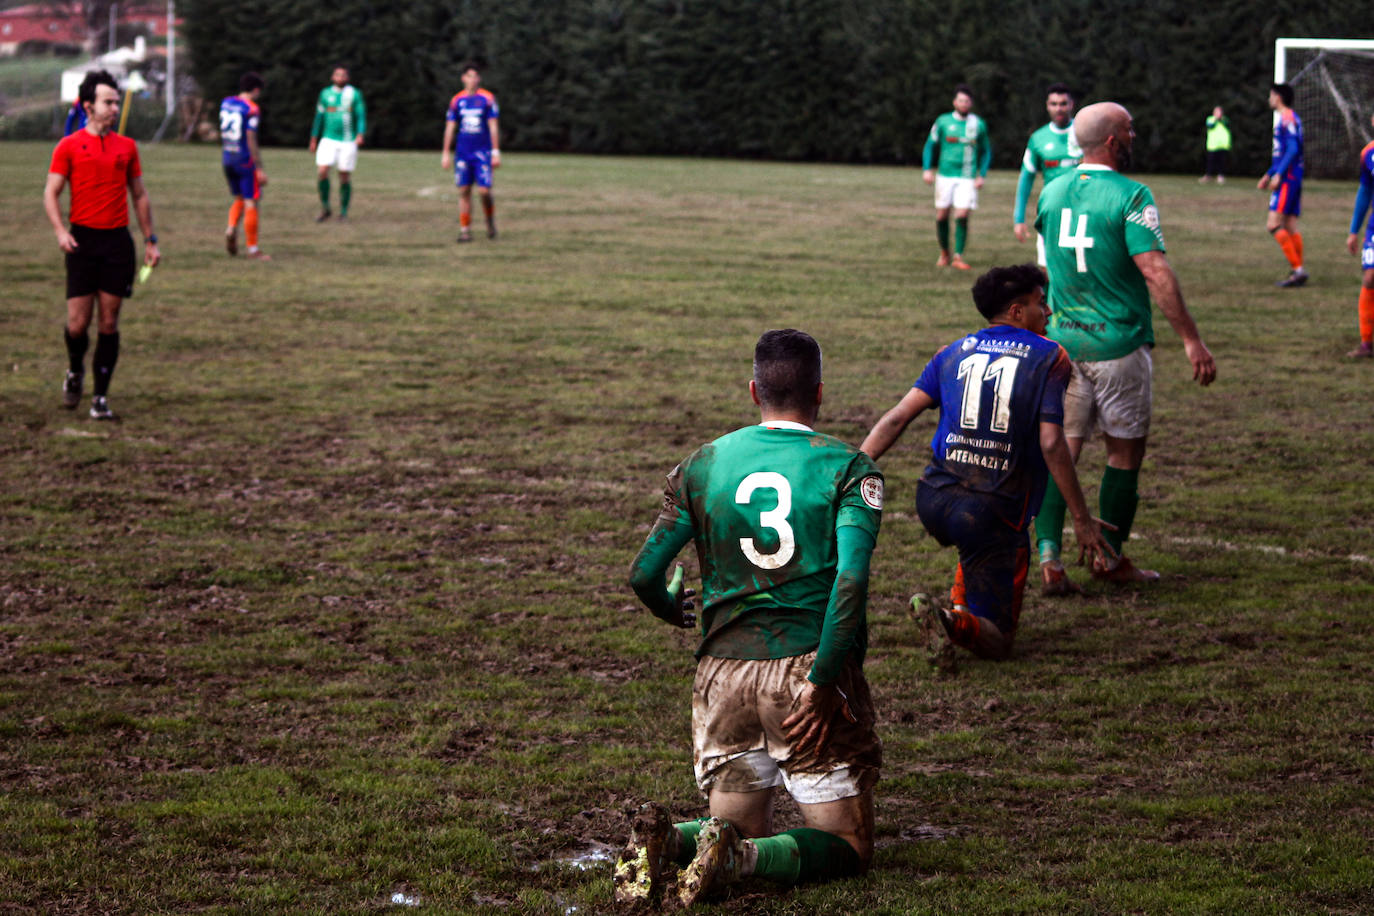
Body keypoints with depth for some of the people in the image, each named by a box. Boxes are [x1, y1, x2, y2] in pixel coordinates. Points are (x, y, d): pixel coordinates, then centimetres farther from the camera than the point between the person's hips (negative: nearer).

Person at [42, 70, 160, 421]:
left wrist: (150, 240, 14)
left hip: (118, 241, 2)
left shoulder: (126, 147, 10)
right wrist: (60, 230, -18)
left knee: (109, 322, 1)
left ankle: (101, 397, 7)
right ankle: (75, 371, 27)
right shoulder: (69, 146, 1)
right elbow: (51, 192, -2)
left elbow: (139, 195, 17)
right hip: (82, 240, -2)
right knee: (78, 322, -4)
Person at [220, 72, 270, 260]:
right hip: (245, 161, -7)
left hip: (228, 160, 7)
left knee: (239, 198, 21)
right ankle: (253, 248, 3)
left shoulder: (225, 103, 7)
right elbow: (251, 140, -17)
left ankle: (231, 229, -4)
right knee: (251, 203, 0)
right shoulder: (251, 109, -14)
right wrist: (260, 169, -14)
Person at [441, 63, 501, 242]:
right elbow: (450, 127, 10)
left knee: (484, 191, -9)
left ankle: (490, 222, 16)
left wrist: (496, 152, -6)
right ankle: (465, 230, 2)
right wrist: (446, 154, 7)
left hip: (482, 152, -2)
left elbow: (493, 126, -1)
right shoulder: (457, 100, 7)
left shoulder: (488, 99, -1)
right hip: (463, 152, 2)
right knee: (464, 191, -2)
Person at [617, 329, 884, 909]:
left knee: (741, 827, 19)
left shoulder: (701, 465, 7)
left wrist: (672, 610, 29)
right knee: (846, 846, 6)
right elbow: (850, 580, -17)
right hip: (807, 666, -4)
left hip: (723, 669, 4)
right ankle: (741, 858, -23)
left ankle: (663, 839, -13)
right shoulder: (848, 468, -2)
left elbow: (644, 574, 6)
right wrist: (821, 681, -14)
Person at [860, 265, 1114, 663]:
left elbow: (897, 417, 3)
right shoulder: (1049, 357, -1)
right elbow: (1051, 445, -10)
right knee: (996, 642, 1)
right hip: (994, 513, -5)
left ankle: (960, 606, 27)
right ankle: (956, 624, -31)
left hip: (933, 499, 5)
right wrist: (1082, 521, -6)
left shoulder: (955, 352, 12)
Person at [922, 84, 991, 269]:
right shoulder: (943, 121, 4)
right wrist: (927, 169, 0)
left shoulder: (978, 125, 5)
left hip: (967, 178, -1)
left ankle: (958, 256, -4)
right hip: (945, 176, 1)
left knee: (962, 216, -12)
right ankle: (944, 254, 19)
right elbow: (930, 145, 12)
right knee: (942, 216, 1)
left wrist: (982, 175, 5)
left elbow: (986, 151, 15)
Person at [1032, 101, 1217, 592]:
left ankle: (1049, 553, -6)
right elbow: (1156, 273, -19)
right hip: (1118, 344, -5)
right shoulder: (1131, 197, -14)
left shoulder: (1052, 192, 6)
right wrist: (1192, 340, -18)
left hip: (1063, 342, 5)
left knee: (1061, 446, 6)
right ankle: (1111, 556, 16)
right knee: (1125, 449, 9)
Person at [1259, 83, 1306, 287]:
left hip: (1287, 179, -10)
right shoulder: (1291, 118, 20)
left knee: (1274, 224, -14)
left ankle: (1298, 269, -18)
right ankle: (1298, 272, 6)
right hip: (1294, 179, 10)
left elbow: (1293, 150, -20)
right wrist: (1268, 174, 30)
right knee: (1290, 227, 8)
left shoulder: (1287, 118, -11)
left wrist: (1278, 174, -22)